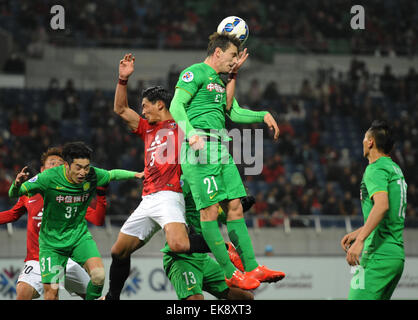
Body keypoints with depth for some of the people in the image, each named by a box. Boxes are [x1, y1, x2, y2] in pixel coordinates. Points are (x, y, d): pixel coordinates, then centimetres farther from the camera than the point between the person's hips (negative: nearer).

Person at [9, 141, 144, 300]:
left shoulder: (93, 176, -12)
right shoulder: (49, 177, -22)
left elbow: (113, 174, 12)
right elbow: (13, 194, -18)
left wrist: (135, 174, 7)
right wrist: (17, 184, -38)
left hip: (80, 236, 2)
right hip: (52, 241, -2)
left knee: (98, 275, -22)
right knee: (51, 292, -8)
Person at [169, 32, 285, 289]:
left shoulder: (221, 80, 25)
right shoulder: (195, 73, -4)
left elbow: (234, 112, 30)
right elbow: (176, 106, -13)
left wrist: (263, 116, 16)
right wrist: (192, 134, -26)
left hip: (221, 151, 10)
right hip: (200, 148, -10)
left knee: (235, 207, 6)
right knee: (210, 209, -9)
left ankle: (252, 268, 6)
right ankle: (230, 273, -10)